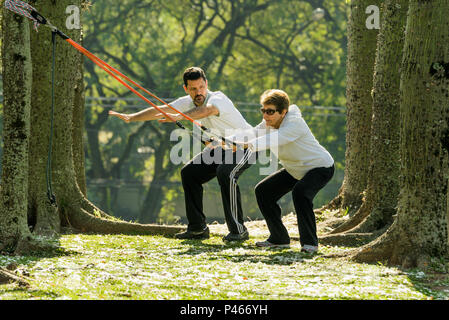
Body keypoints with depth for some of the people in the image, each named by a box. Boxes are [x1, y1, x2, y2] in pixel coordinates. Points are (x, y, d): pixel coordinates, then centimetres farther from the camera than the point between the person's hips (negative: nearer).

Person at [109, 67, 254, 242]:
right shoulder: (188, 102, -6)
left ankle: (238, 230, -28)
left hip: (246, 146, -9)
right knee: (189, 172, 5)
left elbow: (207, 110, -53)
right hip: (223, 148, 9)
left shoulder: (218, 98, -30)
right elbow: (159, 110, 2)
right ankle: (198, 228, 11)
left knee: (225, 173, -33)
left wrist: (179, 117, -68)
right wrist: (131, 117, 0)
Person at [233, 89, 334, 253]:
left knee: (300, 192, -35)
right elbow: (252, 134, -17)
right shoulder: (269, 123, -6)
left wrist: (246, 145, -61)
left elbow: (274, 140, -47)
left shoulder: (295, 123, -32)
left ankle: (310, 242, -22)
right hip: (294, 170, 9)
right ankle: (279, 238, 13)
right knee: (263, 191, 3)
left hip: (320, 167, -9)